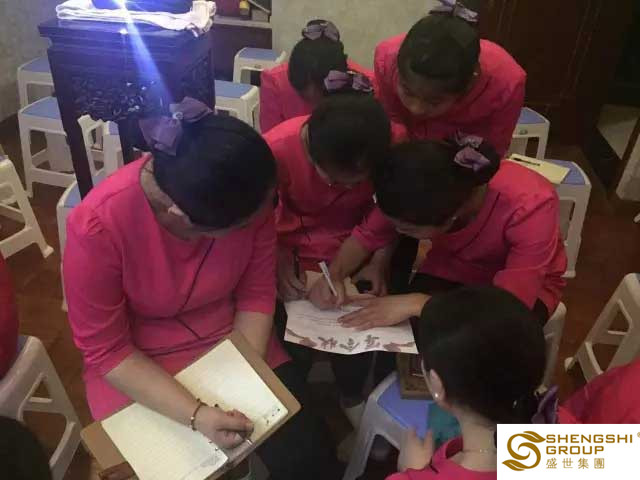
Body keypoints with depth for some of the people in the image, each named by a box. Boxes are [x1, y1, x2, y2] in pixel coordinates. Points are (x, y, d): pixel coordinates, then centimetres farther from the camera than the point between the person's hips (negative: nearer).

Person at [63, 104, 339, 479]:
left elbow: (257, 294, -7)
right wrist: (195, 414, -27)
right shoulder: (97, 225, -27)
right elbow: (106, 351, -17)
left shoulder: (248, 192, -20)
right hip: (139, 368, -1)